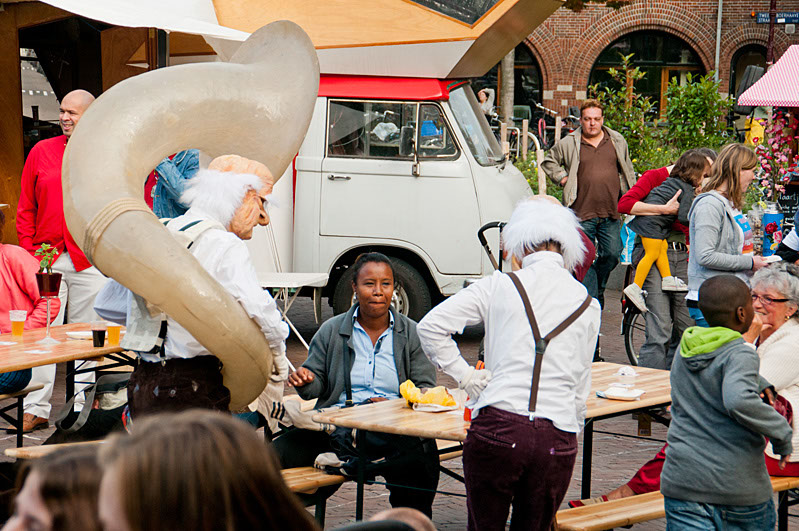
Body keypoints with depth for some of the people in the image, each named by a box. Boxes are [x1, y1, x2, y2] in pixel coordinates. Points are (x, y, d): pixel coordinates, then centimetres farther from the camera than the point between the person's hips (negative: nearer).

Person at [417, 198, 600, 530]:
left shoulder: (500, 287, 4)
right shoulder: (588, 306, 12)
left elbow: (430, 326, 0)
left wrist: (465, 376, 5)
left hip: (498, 428, -2)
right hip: (558, 437, 2)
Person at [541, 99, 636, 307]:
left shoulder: (617, 141, 10)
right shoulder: (569, 144, 3)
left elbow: (628, 171, 21)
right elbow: (549, 162, 17)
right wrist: (562, 179, 2)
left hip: (611, 213, 2)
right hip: (582, 213, -2)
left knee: (612, 254, 2)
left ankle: (598, 287, 29)